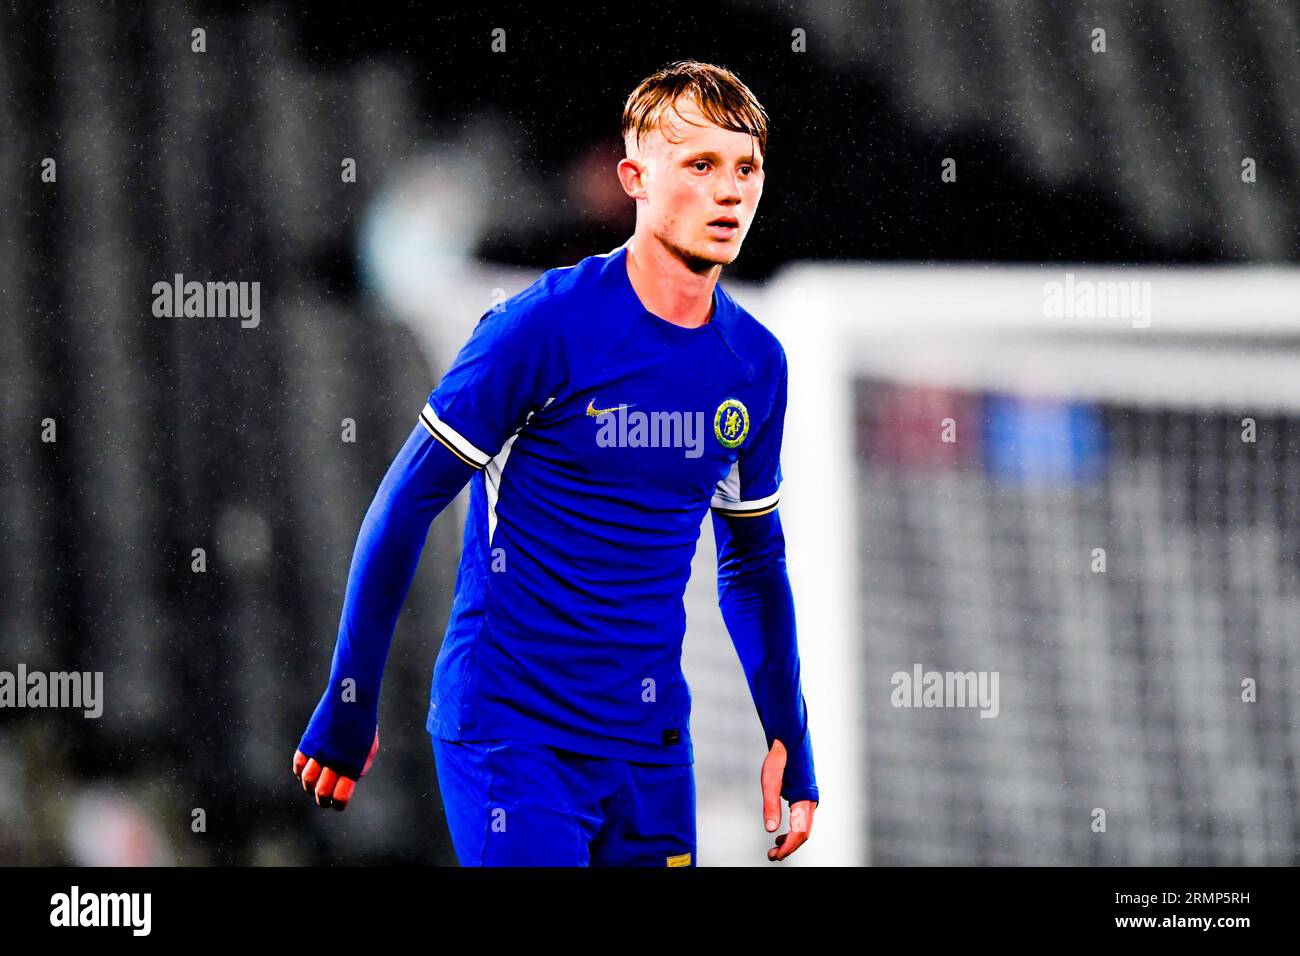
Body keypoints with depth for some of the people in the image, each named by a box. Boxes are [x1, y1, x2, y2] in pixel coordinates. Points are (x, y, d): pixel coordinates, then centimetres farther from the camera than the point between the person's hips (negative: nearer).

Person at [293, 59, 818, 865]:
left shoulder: (756, 364, 5)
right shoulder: (545, 327, -12)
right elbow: (406, 504, -7)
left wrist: (791, 742, 16)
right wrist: (349, 707, -6)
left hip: (654, 742, 6)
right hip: (511, 732, -6)